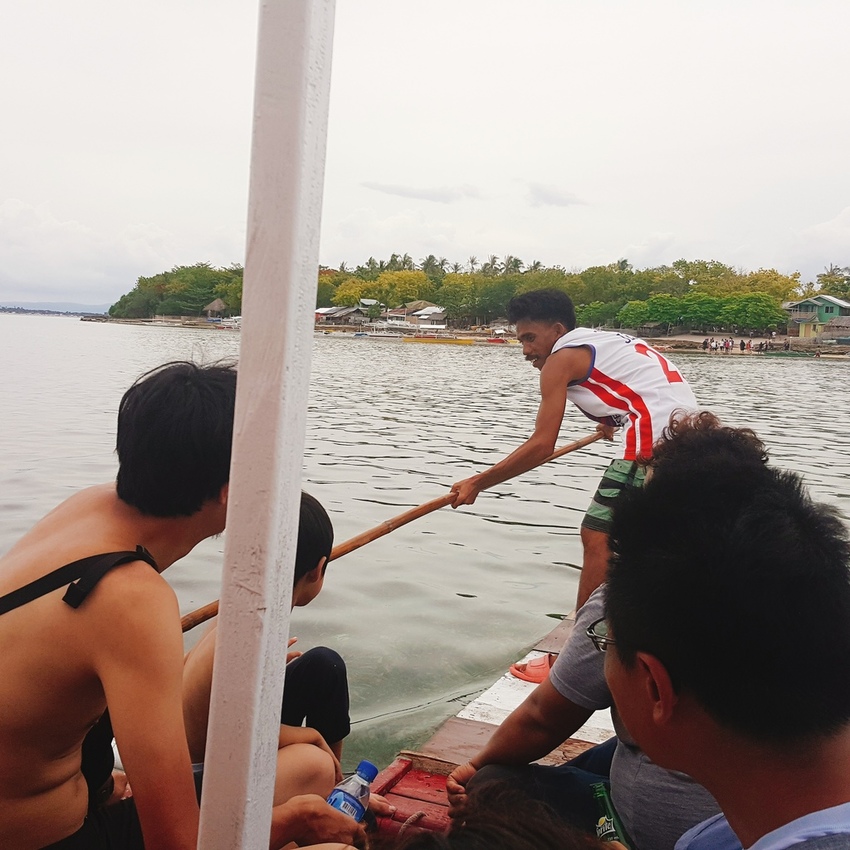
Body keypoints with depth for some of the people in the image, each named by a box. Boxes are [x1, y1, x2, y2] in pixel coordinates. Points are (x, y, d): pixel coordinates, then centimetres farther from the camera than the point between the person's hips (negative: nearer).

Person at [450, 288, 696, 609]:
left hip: (653, 443, -10)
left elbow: (541, 446, -8)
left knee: (596, 537, -6)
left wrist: (476, 483, -2)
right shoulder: (608, 340, 23)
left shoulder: (561, 358, -2)